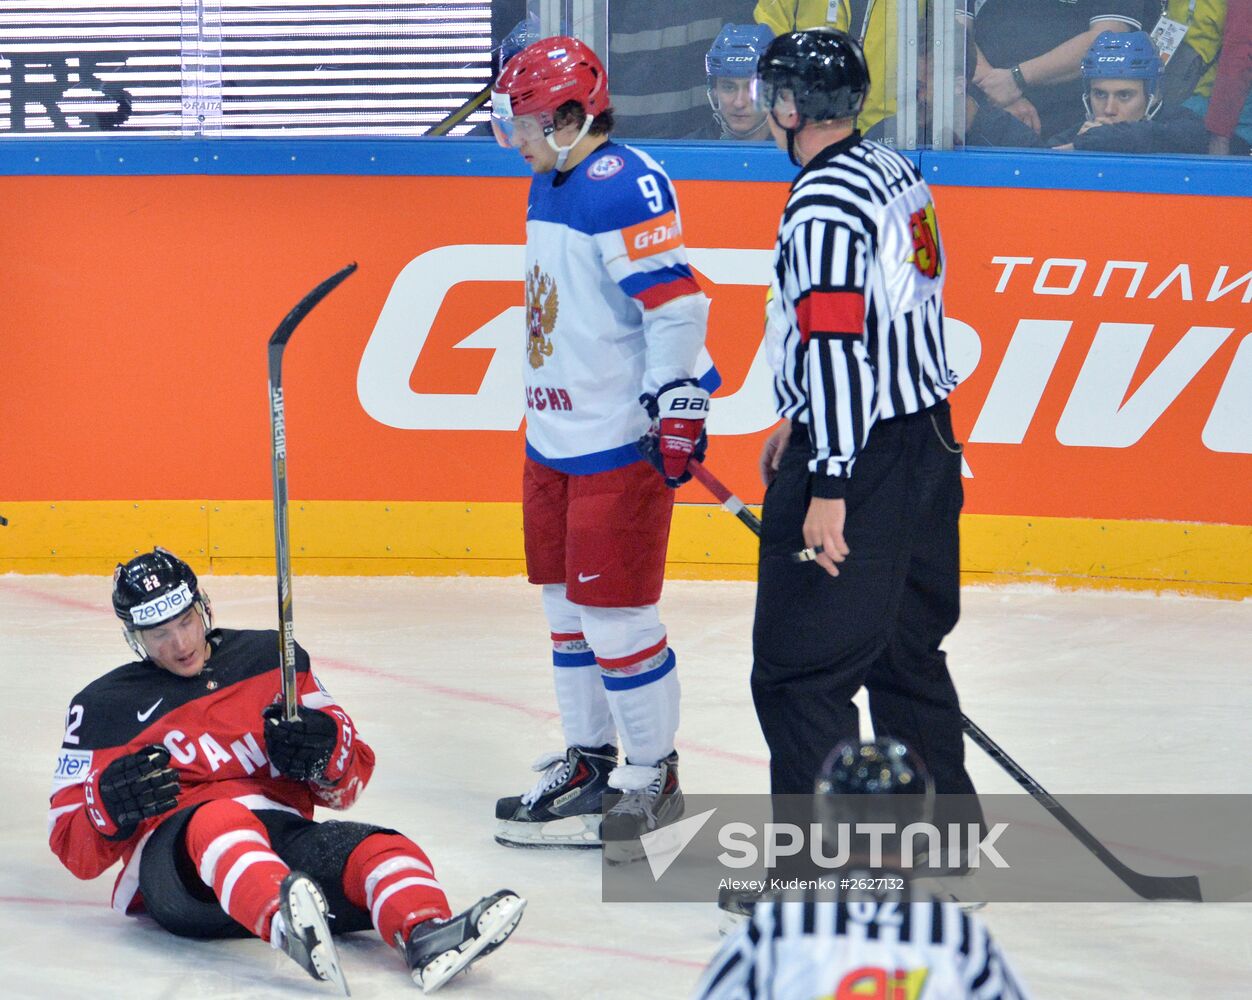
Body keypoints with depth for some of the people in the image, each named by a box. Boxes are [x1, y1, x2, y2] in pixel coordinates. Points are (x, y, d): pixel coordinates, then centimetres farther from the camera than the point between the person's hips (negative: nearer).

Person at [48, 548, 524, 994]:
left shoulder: (269, 657, 21)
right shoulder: (103, 708, 15)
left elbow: (349, 780, 22)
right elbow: (74, 848, 13)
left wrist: (326, 750, -3)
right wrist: (110, 808, -10)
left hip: (282, 833, 4)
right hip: (174, 844, -4)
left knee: (382, 849, -26)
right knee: (221, 821, -39)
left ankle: (425, 936, -61)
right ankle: (288, 927, -73)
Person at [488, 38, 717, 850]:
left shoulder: (622, 184, -18)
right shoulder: (552, 187, 13)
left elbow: (675, 302, -23)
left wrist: (678, 409, -24)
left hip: (618, 442, -10)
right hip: (555, 438, 10)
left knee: (615, 613, -5)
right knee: (568, 606, 16)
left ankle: (652, 778, 5)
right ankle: (588, 760, 27)